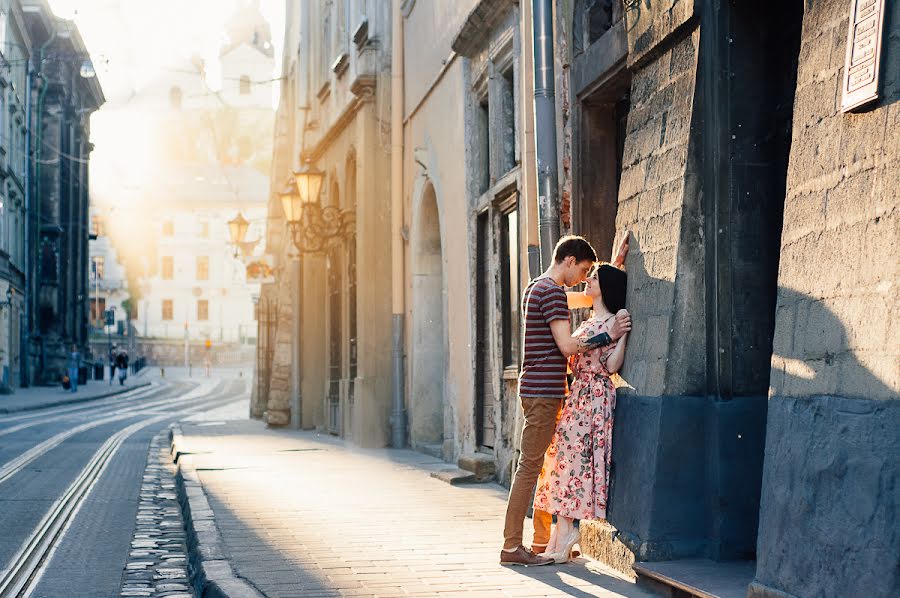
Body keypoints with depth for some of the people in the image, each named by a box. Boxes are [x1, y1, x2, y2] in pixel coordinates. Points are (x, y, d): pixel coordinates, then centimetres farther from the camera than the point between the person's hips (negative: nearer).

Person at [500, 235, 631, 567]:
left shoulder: (536, 287, 19)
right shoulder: (552, 292, -12)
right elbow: (567, 346, -18)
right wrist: (608, 335, -10)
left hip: (537, 390, 10)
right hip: (544, 390, -10)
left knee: (544, 466, 13)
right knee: (530, 466, -8)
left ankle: (542, 542, 19)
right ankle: (512, 547, -6)